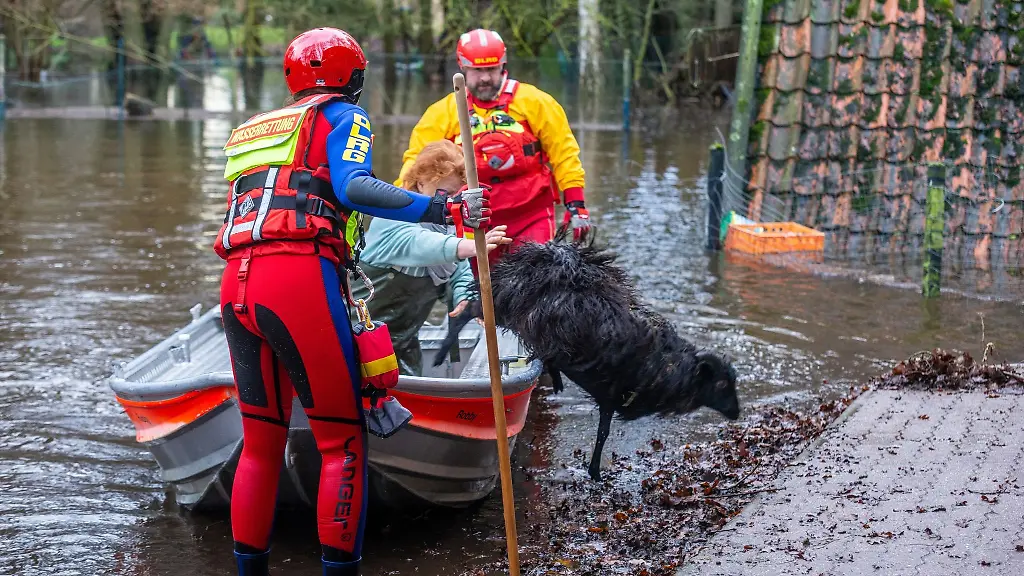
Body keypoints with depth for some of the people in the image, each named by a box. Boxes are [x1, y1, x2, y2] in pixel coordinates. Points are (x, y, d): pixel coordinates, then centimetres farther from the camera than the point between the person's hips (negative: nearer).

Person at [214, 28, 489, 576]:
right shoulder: (342, 116, 9)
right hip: (300, 281, -7)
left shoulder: (255, 130, 29)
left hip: (235, 284, 7)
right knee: (342, 442, 0)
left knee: (261, 441, 16)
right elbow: (352, 186, -11)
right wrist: (445, 209, -14)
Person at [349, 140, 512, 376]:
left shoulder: (448, 226, 5)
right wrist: (475, 247, -58)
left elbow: (461, 272, 3)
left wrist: (464, 298, -22)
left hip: (403, 337, 8)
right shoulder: (392, 219, -20)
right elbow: (417, 243, -42)